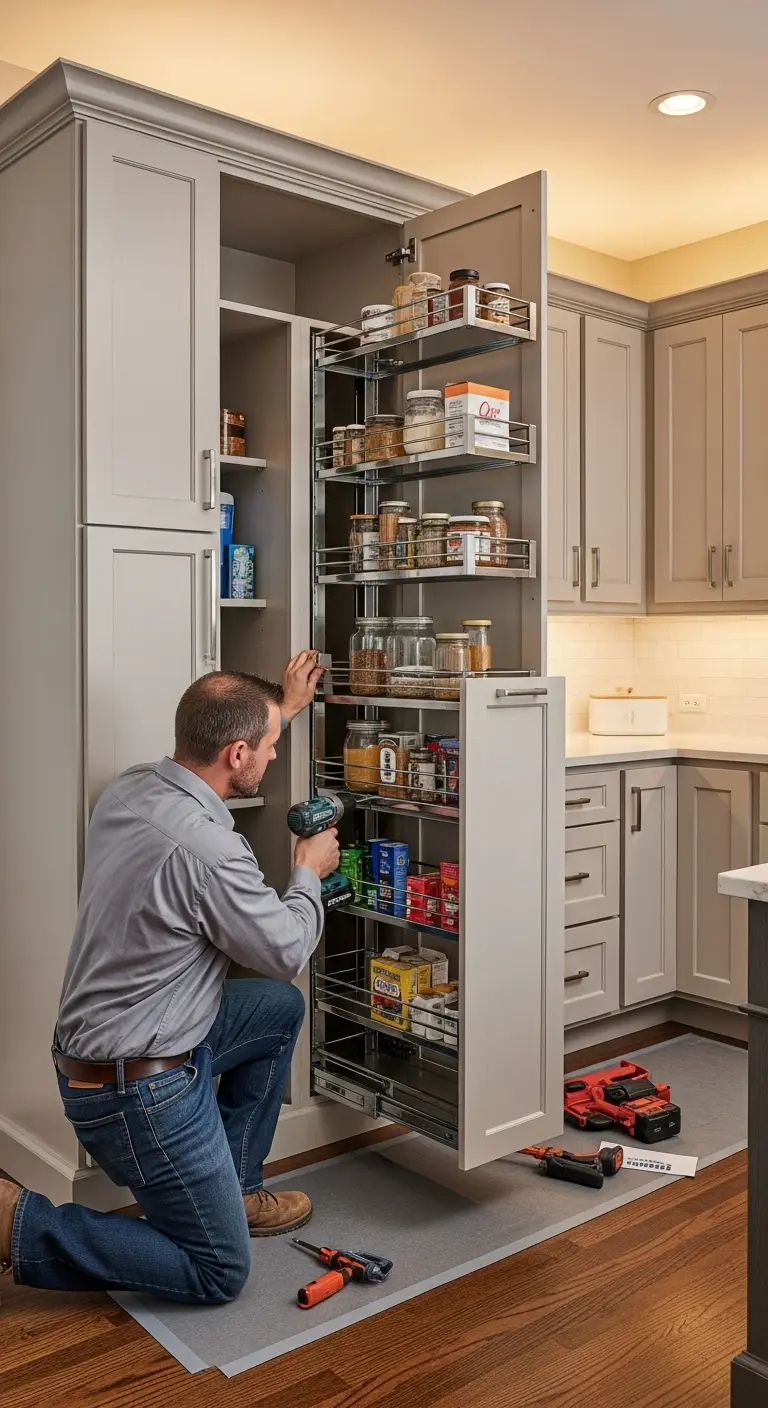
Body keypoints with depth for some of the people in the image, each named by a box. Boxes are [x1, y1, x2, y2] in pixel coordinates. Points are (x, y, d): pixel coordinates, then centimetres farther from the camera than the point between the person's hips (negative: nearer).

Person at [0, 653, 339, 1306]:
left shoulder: (128, 788, -3)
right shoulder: (205, 848, -30)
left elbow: (213, 761, 22)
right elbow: (286, 949, -14)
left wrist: (283, 707, 30)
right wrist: (309, 873, 5)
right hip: (139, 1094, -9)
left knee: (280, 1006, 21)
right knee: (218, 1273, 5)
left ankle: (234, 1187, 29)